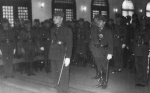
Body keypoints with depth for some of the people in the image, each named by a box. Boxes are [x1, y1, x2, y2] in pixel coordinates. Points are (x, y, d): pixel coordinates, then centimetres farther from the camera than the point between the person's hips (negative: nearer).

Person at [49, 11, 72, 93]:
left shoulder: (67, 30, -3)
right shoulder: (53, 30, 15)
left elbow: (69, 44, -8)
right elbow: (51, 42, 14)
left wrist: (68, 57, -14)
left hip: (62, 56, -6)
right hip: (53, 56, 6)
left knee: (63, 76, -3)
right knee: (55, 75, 8)